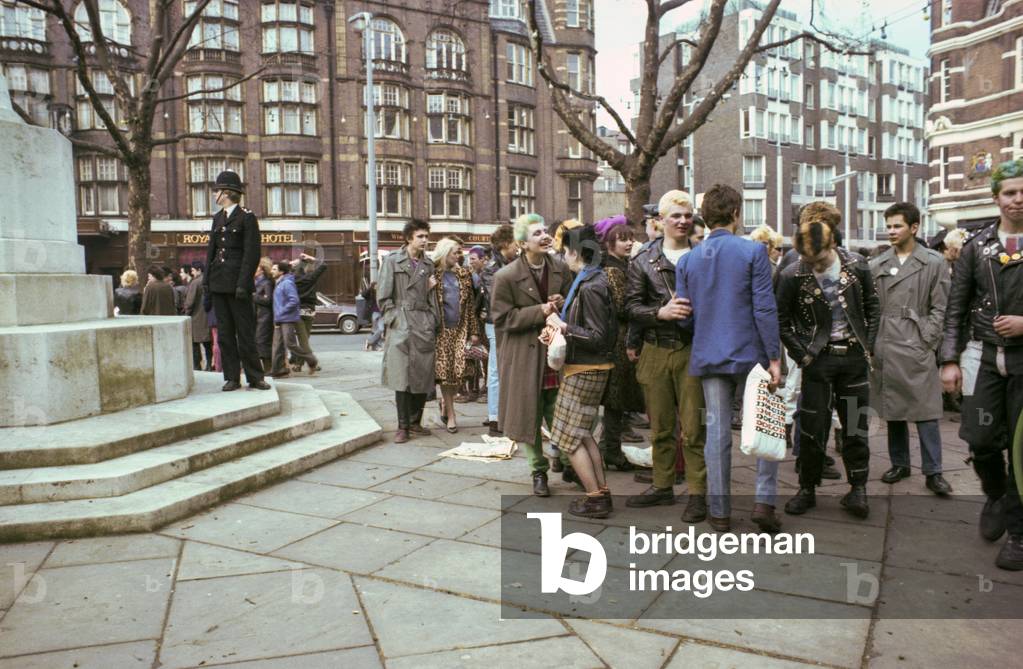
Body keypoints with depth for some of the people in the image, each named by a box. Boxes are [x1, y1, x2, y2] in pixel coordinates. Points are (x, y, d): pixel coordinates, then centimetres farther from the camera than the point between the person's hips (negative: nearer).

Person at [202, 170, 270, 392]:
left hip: (237, 281, -6)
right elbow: (211, 250, 16)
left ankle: (255, 377, 7)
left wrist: (243, 284, -16)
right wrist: (206, 281, 8)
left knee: (245, 331, -2)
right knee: (224, 332, 6)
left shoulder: (247, 217, -5)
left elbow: (252, 253, -10)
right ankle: (232, 378, 13)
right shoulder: (217, 218, 15)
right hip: (219, 282, 6)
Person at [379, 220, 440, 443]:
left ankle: (415, 421, 18)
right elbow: (383, 295, -1)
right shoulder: (392, 260, 1)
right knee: (402, 376, -5)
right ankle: (403, 426, 3)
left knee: (424, 375, 5)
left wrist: (431, 288, 3)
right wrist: (394, 320, -7)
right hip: (401, 324, -4)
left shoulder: (428, 263, 14)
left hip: (425, 324, 5)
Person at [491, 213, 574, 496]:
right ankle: (539, 471, 25)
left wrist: (563, 304, -9)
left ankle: (568, 464, 28)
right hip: (525, 356, -3)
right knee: (530, 416, 8)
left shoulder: (560, 268, 1)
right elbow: (503, 318, -13)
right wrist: (541, 311, -20)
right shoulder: (506, 276, -12)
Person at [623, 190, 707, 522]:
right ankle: (662, 485, 27)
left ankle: (697, 492, 12)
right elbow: (632, 306, -1)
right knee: (660, 426, 13)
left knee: (693, 427, 0)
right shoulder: (644, 260, 5)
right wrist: (661, 312, -17)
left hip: (692, 350, -2)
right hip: (655, 351, 2)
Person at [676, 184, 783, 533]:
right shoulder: (753, 251, -7)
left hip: (708, 357, 3)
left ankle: (719, 511, 15)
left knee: (717, 433, 8)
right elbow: (764, 309, -11)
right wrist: (774, 357, -6)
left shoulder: (687, 261, 4)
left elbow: (685, 317, 4)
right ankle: (764, 501, 7)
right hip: (750, 354, -3)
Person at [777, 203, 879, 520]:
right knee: (812, 428, 3)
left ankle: (857, 489, 20)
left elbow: (871, 308, 9)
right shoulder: (792, 275, -11)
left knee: (856, 426, 7)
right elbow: (781, 321, -1)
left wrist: (868, 347, 3)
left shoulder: (856, 265, -3)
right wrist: (802, 354, -6)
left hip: (854, 356, 2)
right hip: (818, 360, -2)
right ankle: (807, 489, 17)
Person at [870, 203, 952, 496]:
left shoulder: (934, 262, 1)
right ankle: (899, 463, 23)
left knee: (925, 411, -2)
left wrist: (925, 340, -8)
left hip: (917, 348, -3)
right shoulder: (876, 265, 9)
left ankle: (933, 472, 6)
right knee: (892, 409, 11)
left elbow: (939, 309, 0)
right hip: (884, 349, 3)